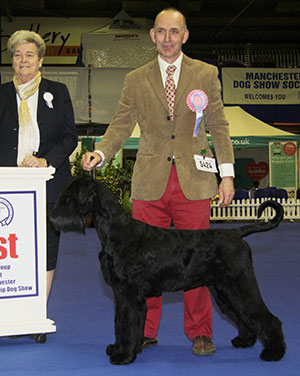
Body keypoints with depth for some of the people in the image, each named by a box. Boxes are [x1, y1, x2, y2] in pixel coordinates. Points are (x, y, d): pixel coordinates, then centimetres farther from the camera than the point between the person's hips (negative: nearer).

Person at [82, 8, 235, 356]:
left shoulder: (206, 74, 7)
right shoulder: (135, 80, 9)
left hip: (193, 181, -1)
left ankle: (200, 332, 16)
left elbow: (218, 126, 7)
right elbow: (121, 125, 6)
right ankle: (145, 330, 17)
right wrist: (99, 153, -12)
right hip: (150, 183, 1)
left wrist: (227, 173, 0)